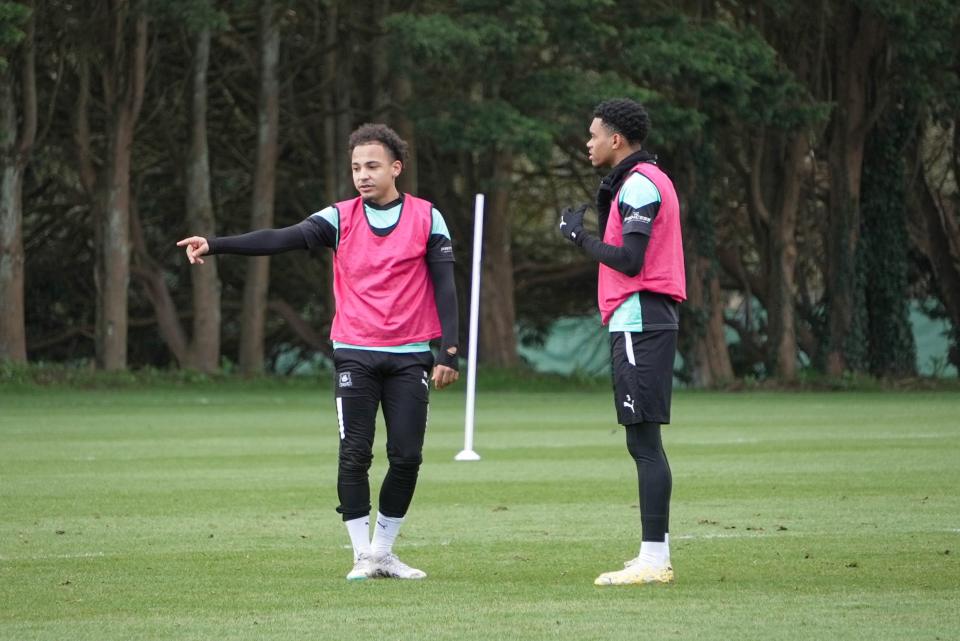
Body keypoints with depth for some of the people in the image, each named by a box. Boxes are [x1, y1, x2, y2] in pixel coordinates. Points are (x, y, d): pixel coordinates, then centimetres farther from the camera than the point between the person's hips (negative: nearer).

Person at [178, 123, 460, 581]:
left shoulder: (427, 218, 1)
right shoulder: (341, 218, 2)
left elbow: (445, 286, 1)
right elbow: (282, 239, -9)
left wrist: (448, 352, -7)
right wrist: (215, 245, -22)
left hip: (409, 359, 0)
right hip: (355, 357, 0)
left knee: (407, 458, -1)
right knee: (354, 456, -6)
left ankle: (383, 551, 14)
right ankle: (363, 556, 3)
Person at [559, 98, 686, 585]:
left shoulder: (638, 184, -12)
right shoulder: (647, 180, 21)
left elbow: (630, 261, -19)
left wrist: (579, 237, -8)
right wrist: (604, 208, 16)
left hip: (638, 322, -11)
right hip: (649, 321, 11)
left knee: (643, 441, -12)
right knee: (643, 442, 12)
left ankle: (654, 560, -15)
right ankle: (655, 554, 14)